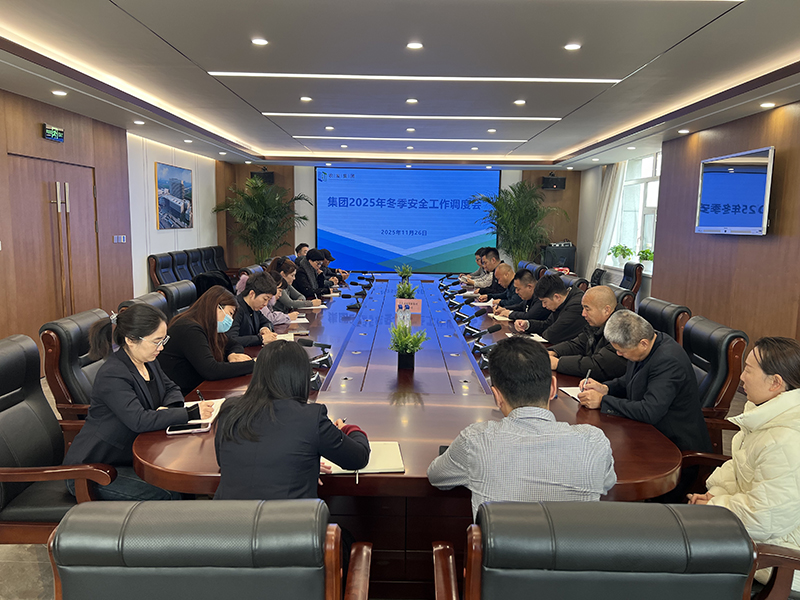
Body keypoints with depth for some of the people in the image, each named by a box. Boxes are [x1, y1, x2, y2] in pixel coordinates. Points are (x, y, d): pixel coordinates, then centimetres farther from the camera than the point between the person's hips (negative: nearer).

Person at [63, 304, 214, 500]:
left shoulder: (147, 361, 2)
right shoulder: (112, 375, -26)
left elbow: (171, 389, 14)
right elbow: (140, 421, -34)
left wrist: (168, 409, -11)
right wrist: (191, 414, -32)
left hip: (128, 458, 8)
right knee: (167, 497, -23)